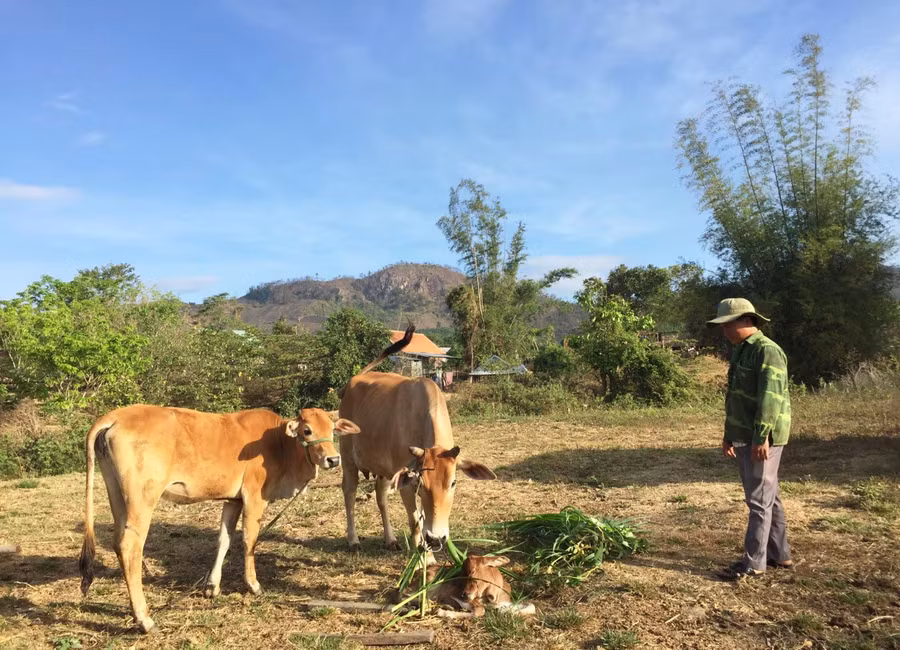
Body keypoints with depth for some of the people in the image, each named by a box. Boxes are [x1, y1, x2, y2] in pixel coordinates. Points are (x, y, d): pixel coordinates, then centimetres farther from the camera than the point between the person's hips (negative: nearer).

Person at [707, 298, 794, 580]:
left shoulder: (767, 350, -15)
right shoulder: (740, 351, 15)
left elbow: (771, 397, -23)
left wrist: (762, 437, -27)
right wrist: (729, 435, 22)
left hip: (762, 439, -10)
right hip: (745, 437, 10)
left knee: (759, 499, -3)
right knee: (768, 497, 16)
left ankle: (753, 562, 3)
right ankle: (779, 554, 26)